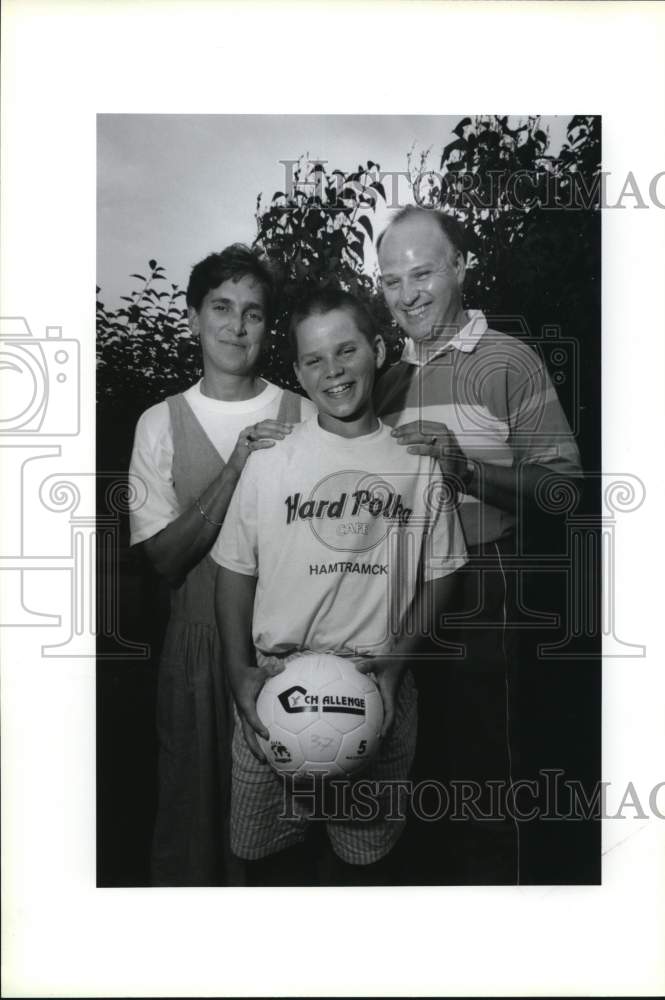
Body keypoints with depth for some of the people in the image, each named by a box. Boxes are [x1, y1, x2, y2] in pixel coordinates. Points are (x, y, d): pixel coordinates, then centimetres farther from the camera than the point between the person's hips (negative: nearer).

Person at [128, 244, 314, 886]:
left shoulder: (304, 417, -1)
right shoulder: (161, 423, -2)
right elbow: (164, 557, -9)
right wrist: (234, 470, -19)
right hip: (200, 641, 0)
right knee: (196, 801, 11)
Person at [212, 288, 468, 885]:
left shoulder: (420, 463, 0)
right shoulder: (269, 463, -1)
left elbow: (439, 575, 6)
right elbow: (236, 573, 4)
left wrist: (394, 663, -6)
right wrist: (241, 675, -5)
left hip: (381, 693, 0)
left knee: (365, 856, 13)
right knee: (266, 849, 13)